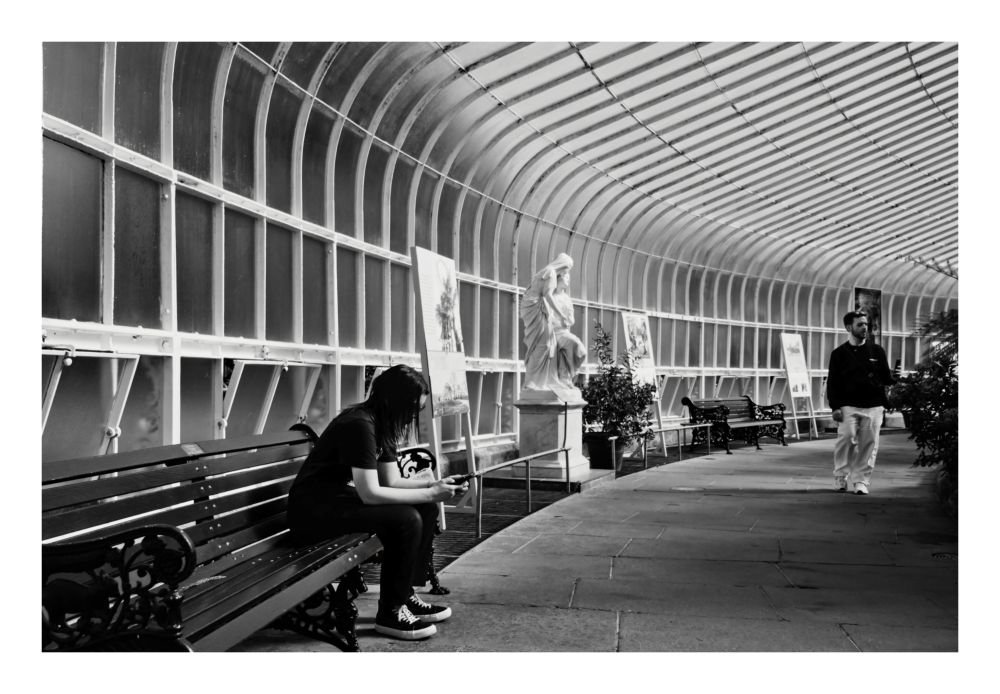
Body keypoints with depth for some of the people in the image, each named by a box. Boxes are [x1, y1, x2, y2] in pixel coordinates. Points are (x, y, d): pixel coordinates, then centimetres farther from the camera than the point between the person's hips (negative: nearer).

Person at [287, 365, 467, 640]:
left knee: (427, 510, 1)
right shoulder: (359, 424, -23)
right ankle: (390, 612, -9)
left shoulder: (382, 424, 6)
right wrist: (430, 494, -22)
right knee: (406, 519, -24)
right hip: (313, 510, -10)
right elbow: (370, 493, -27)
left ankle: (405, 594, 10)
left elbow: (391, 481, 11)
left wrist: (435, 484, -3)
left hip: (341, 497, 10)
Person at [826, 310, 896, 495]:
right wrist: (835, 407, -4)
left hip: (873, 407, 2)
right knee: (846, 439, -12)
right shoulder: (839, 353, 6)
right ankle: (840, 477, 4)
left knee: (869, 445, -1)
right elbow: (832, 382, 5)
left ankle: (862, 480, 9)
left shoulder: (877, 351, 11)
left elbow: (886, 377, 15)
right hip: (848, 406, -2)